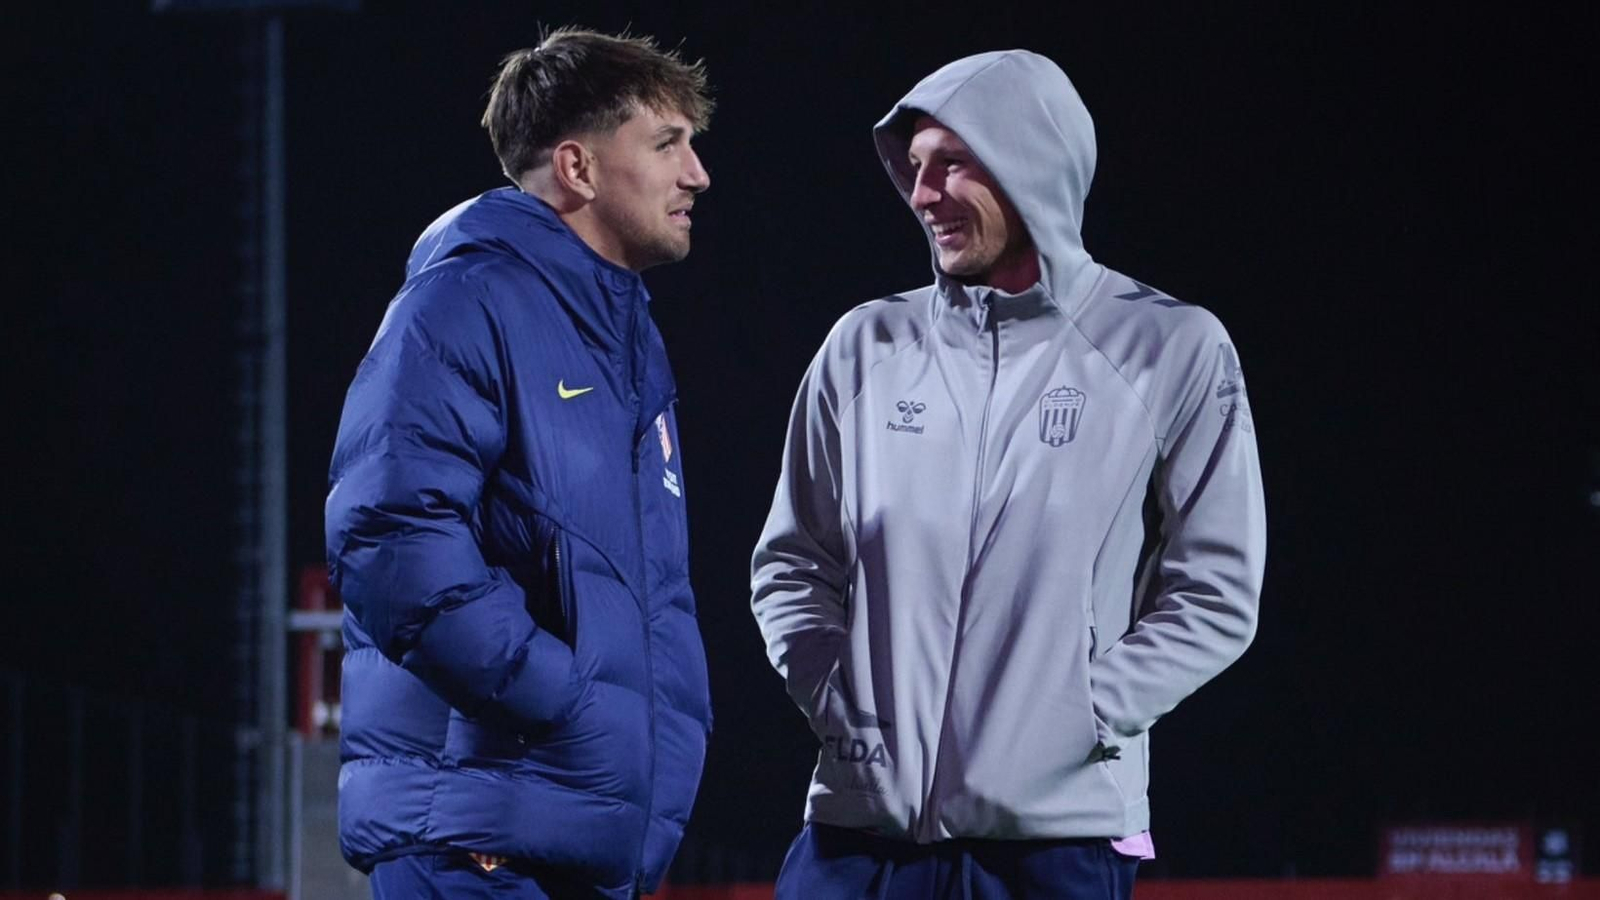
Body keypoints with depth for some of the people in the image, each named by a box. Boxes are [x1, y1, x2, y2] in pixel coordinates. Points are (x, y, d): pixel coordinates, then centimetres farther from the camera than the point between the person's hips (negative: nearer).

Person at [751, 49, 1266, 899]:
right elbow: (791, 568, 15)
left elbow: (1214, 596, 0)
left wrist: (1083, 714, -10)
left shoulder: (1170, 351, 0)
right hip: (862, 825, 3)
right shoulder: (868, 347, 9)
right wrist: (837, 700, -1)